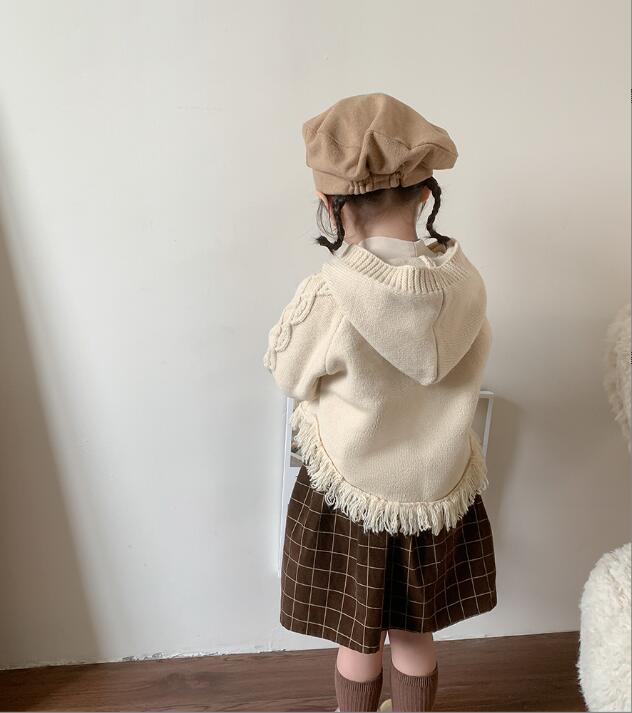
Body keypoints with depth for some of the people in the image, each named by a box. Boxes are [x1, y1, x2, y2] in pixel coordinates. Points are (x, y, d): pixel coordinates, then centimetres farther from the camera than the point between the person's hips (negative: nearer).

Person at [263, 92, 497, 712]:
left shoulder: (327, 299, -28)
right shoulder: (467, 284, -14)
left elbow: (287, 375, -10)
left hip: (352, 496, -3)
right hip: (439, 492, 4)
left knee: (357, 641, 22)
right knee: (415, 637, 26)